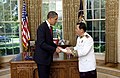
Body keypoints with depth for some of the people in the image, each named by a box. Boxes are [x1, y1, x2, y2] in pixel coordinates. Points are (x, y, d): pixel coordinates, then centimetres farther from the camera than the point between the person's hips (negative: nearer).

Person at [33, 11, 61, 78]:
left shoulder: (49, 27, 10)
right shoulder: (42, 27, -18)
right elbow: (42, 44, -24)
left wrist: (56, 47, 3)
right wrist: (54, 49, -21)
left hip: (47, 57, 9)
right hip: (42, 57, -9)